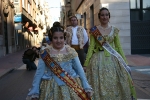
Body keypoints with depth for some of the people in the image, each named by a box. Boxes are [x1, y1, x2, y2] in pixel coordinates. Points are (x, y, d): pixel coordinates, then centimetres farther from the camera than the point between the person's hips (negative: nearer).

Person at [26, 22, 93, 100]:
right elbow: (39, 73, -1)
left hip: (71, 87, 1)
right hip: (51, 88, -1)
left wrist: (86, 87, 2)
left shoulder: (71, 51, -1)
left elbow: (80, 70, 4)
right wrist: (34, 93, -4)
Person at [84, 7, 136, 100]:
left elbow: (119, 47, 7)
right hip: (98, 59, -1)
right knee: (99, 84, 2)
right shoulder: (94, 30, 1)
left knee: (114, 84, 3)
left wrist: (125, 62, 4)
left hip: (112, 59, 2)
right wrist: (86, 63, -5)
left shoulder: (115, 30, 6)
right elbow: (91, 47, 0)